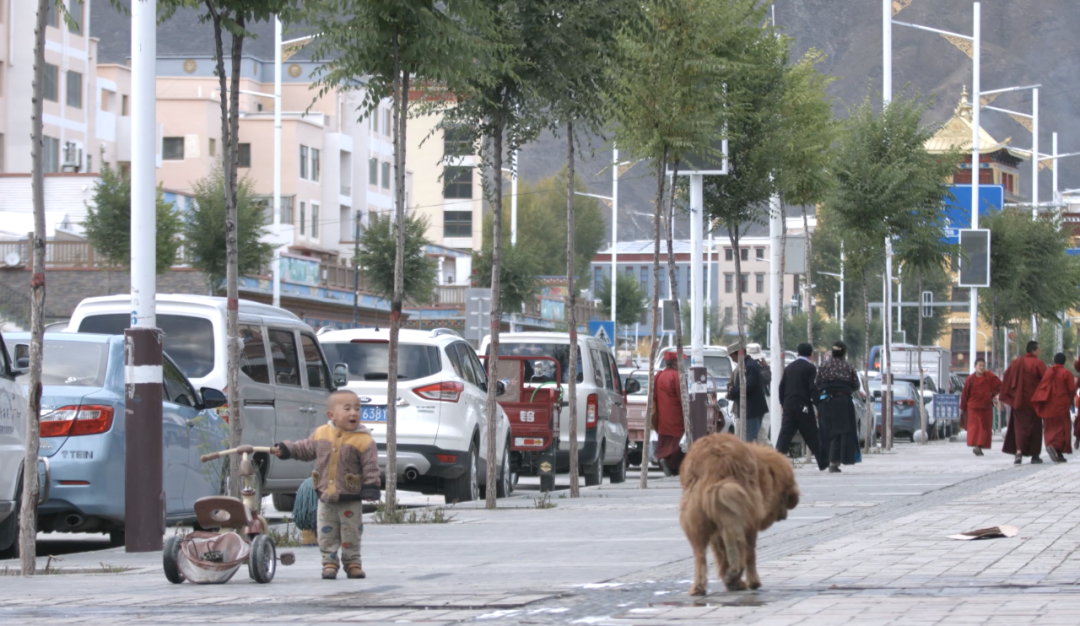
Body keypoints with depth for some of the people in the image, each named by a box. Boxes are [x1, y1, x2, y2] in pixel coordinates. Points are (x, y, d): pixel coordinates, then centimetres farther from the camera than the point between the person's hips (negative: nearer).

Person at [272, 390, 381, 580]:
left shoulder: (364, 441, -12)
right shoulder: (321, 434, 0)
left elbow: (371, 467, -11)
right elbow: (306, 449, 15)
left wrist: (371, 488, -17)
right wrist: (285, 449, 9)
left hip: (350, 500, -3)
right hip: (326, 499, 3)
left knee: (351, 533, 5)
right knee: (327, 534, 6)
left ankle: (352, 563, 16)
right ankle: (329, 563, 14)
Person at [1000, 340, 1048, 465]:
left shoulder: (1016, 363, 5)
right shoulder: (1038, 363, -8)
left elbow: (1006, 379, 6)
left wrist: (1004, 397, 12)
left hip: (1018, 400, 3)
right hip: (1034, 400, -3)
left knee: (1020, 426, 3)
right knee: (1035, 426, 9)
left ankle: (1019, 451, -17)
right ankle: (1034, 455, 12)